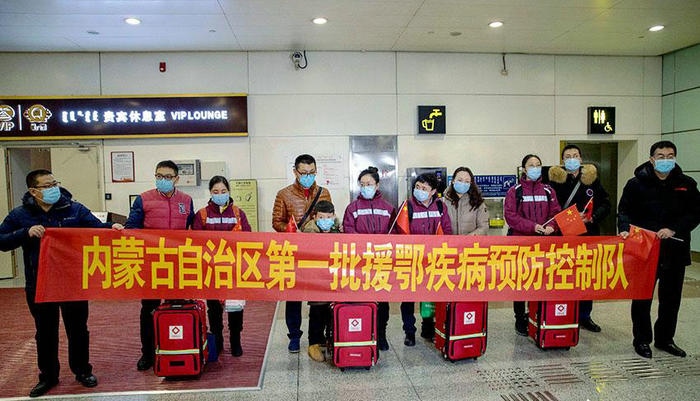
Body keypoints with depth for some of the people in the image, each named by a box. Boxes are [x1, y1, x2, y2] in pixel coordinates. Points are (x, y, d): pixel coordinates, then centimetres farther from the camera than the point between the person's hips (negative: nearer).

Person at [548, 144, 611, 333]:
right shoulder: (556, 179, -1)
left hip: (589, 235, 3)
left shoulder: (591, 178, 7)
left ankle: (584, 316, 26)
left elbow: (605, 204, 7)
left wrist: (592, 217, -9)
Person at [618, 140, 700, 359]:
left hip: (675, 250, 3)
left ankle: (665, 339, 31)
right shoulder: (637, 183, -4)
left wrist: (674, 230, -12)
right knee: (642, 297, 5)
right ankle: (641, 340, 19)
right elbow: (624, 210, -1)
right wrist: (625, 229, -19)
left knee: (671, 297, 14)